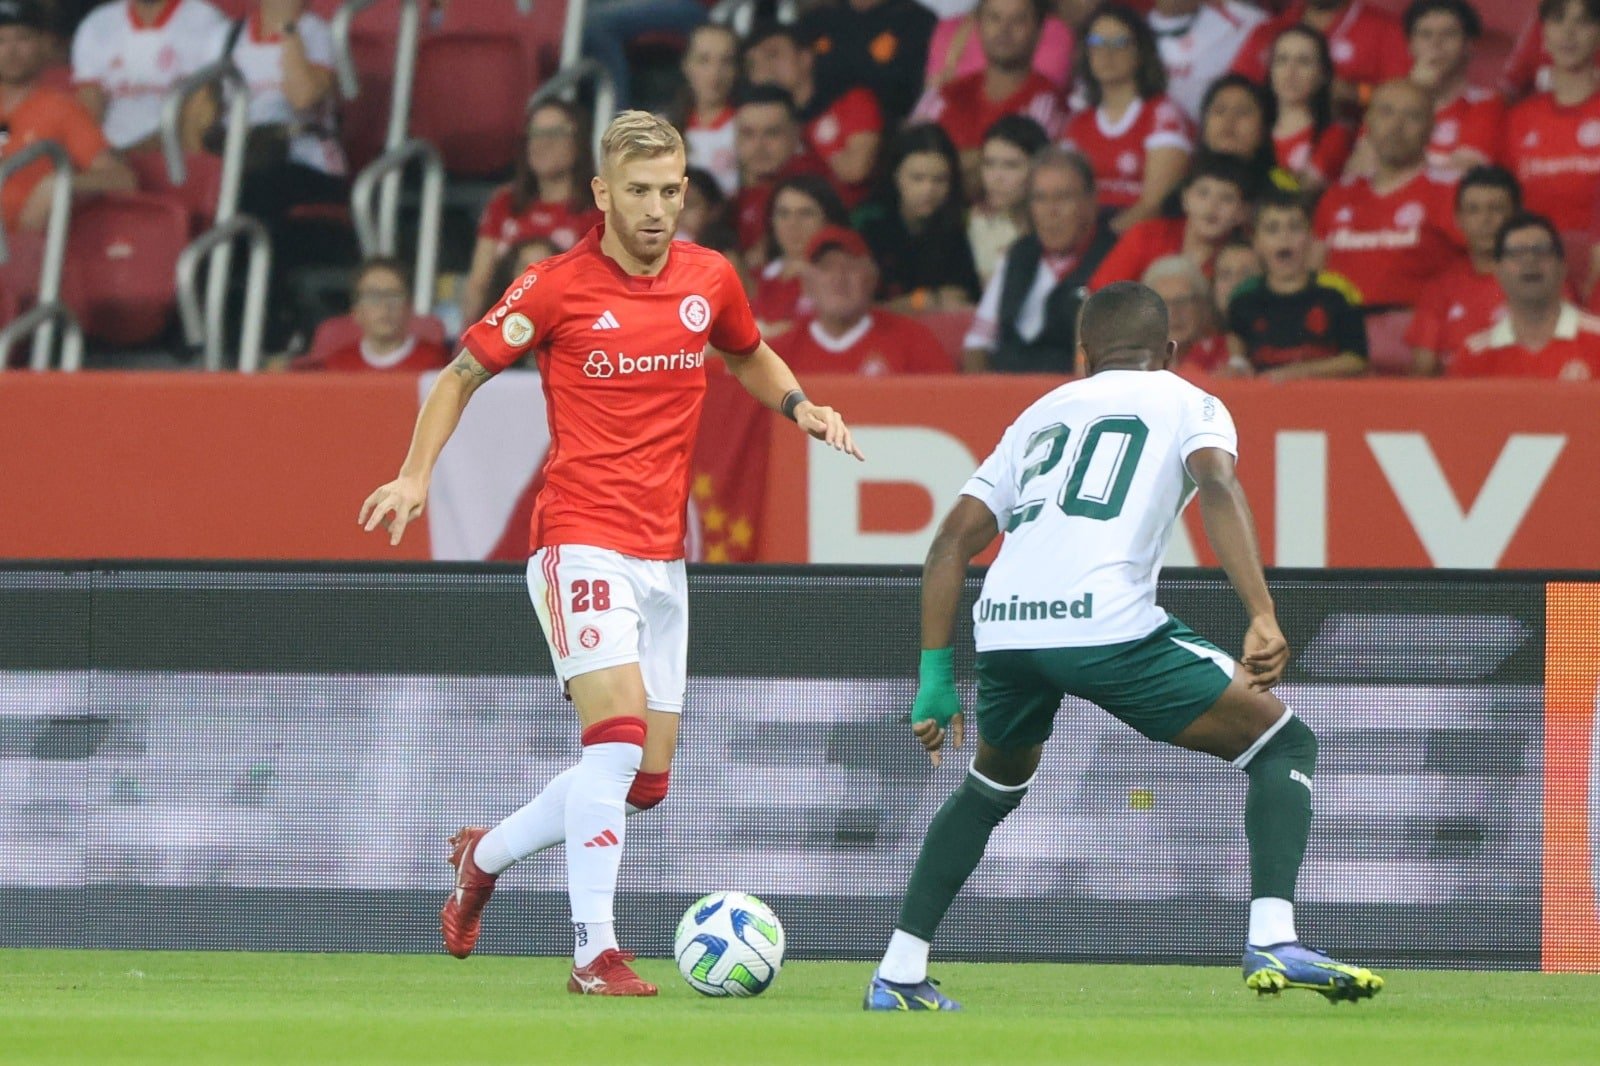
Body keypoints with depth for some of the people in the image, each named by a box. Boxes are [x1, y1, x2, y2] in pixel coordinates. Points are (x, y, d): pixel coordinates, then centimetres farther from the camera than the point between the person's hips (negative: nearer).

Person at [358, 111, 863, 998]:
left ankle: (485, 857, 29)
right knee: (617, 739, -22)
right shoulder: (557, 288, -7)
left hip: (663, 557, 6)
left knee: (644, 781, 7)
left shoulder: (709, 279, 6)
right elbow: (463, 373, 5)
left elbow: (748, 356, 27)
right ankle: (594, 951, -18)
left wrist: (803, 408, 7)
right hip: (582, 542, -6)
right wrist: (416, 476, -7)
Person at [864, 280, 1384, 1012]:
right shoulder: (1188, 403, 18)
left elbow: (953, 541, 24)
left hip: (1002, 629, 5)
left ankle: (897, 977, 27)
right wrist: (1263, 617, -15)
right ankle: (1272, 942, -10)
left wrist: (936, 678, 26)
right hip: (1106, 624, -5)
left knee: (994, 786, 34)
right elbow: (1217, 485, -5)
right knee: (1285, 745, 10)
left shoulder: (1043, 413, 31)